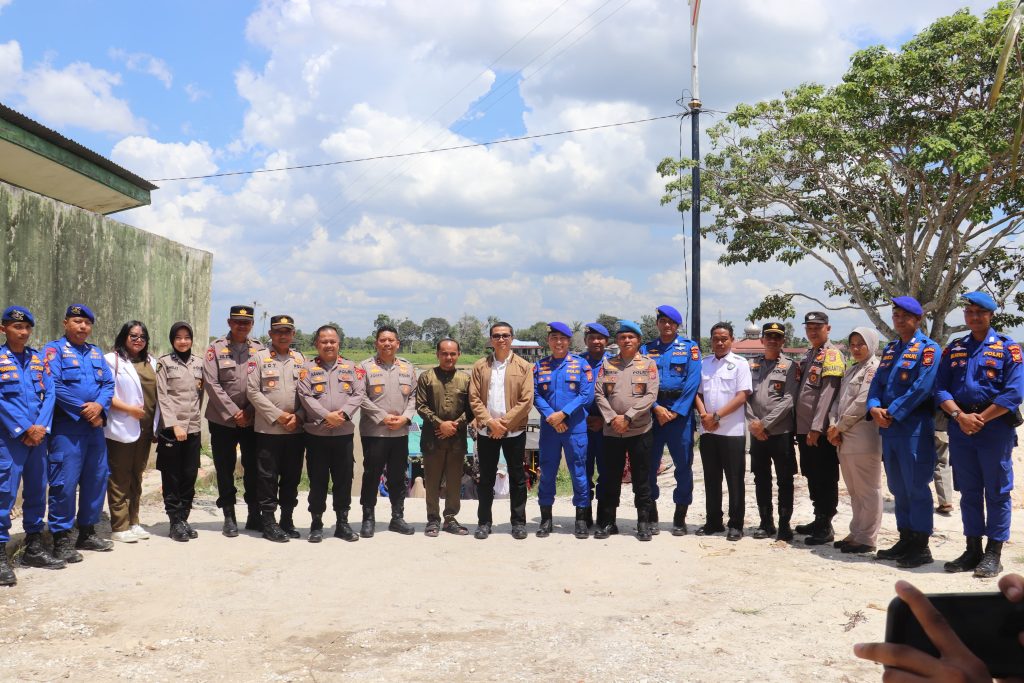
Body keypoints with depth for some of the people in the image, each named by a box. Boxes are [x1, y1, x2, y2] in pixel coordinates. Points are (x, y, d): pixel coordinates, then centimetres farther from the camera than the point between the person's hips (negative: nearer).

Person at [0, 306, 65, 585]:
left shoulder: (38, 358, 12)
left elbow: (49, 394, 6)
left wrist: (41, 427, -7)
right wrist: (25, 429, -14)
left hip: (38, 436, 5)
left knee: (37, 491, 11)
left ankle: (33, 547, 23)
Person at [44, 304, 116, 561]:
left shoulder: (96, 353, 17)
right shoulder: (54, 350, -2)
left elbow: (108, 383, 10)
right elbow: (55, 386, -14)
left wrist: (99, 405, -11)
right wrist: (83, 410, -15)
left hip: (95, 425, 7)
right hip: (67, 426, -7)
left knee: (97, 478, 10)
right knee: (64, 482, -7)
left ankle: (87, 532, 22)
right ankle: (61, 538, 1)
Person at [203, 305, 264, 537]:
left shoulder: (259, 350, 6)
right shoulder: (216, 348, 0)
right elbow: (212, 383, -7)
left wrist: (249, 412, -7)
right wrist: (233, 413, -11)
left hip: (252, 420, 1)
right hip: (223, 420, -1)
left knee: (254, 468, 5)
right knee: (225, 469, 4)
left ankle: (254, 515, 16)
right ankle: (229, 516, 14)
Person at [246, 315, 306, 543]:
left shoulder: (301, 359, 11)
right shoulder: (260, 357, 1)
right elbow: (253, 391, -6)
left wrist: (298, 416, -6)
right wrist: (278, 416, -12)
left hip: (296, 429, 3)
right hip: (268, 428, -3)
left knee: (292, 476, 9)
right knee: (268, 477, 1)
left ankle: (287, 519, 20)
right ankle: (269, 522, 9)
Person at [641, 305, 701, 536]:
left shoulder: (690, 347, 5)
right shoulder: (646, 349, 10)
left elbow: (693, 381, -5)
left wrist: (675, 411, -11)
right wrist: (656, 408, -12)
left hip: (680, 411, -1)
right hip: (652, 411, 2)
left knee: (683, 465, 1)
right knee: (649, 465, 3)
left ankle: (680, 519, 10)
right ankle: (651, 516, 14)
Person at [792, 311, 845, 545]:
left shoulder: (832, 355, -10)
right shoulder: (808, 355, 17)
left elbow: (827, 394, -17)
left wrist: (817, 427, -21)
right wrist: (800, 428, 11)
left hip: (821, 431, -9)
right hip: (804, 429, 9)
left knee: (826, 479, -1)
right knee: (812, 477, 15)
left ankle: (826, 527, 4)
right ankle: (819, 521, 25)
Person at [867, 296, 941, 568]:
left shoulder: (927, 348, -7)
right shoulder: (890, 349, 17)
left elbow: (922, 388, -17)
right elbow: (877, 382, 12)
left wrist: (892, 412, -17)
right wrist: (874, 408, -7)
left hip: (914, 429, -8)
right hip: (889, 428, 8)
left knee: (916, 488, -3)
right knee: (898, 488, 13)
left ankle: (921, 547, 5)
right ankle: (905, 541, 23)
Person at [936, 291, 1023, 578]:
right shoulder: (954, 348, 11)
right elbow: (941, 388, 5)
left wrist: (981, 419, -14)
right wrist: (959, 415, -12)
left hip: (996, 428, -4)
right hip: (960, 428, 4)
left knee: (997, 492, 2)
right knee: (968, 491, 10)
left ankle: (993, 554, 9)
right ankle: (973, 550, 19)